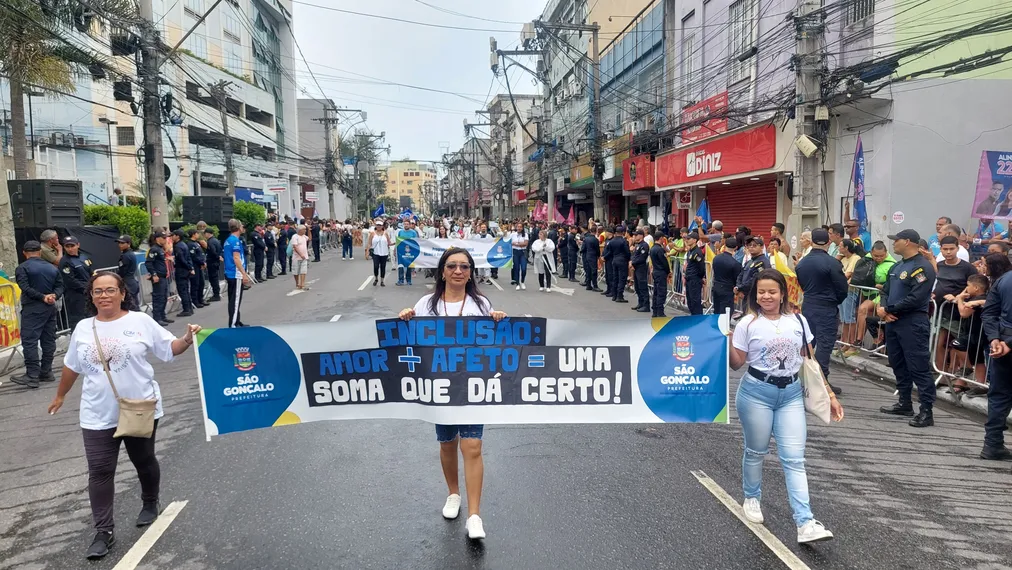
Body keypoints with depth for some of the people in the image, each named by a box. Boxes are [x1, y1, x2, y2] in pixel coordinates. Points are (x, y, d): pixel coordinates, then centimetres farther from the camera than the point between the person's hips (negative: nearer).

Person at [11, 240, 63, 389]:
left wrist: (43, 297, -13)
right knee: (49, 341, 10)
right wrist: (53, 296, -10)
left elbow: (25, 288, -15)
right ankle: (46, 372, 16)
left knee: (29, 341, -5)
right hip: (50, 308, 6)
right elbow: (59, 286, 5)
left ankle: (32, 376, -8)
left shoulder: (22, 268, -4)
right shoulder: (53, 268, 14)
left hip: (32, 309, -6)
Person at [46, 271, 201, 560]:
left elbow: (169, 349, -4)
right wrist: (60, 396, 26)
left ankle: (150, 504, 40)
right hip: (98, 416, 2)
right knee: (100, 471, 0)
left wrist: (188, 339, -23)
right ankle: (103, 531, 7)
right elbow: (71, 366, 17)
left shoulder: (140, 321, -6)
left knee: (144, 461, 16)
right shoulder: (83, 329, 4)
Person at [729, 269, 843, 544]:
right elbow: (737, 363, -3)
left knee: (794, 459, -2)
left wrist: (829, 394, 7)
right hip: (756, 392, -2)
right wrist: (726, 341, -21)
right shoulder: (748, 324, -5)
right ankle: (751, 499, 35)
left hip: (791, 394, 2)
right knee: (756, 451, 11)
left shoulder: (798, 321, 3)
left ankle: (805, 523, -5)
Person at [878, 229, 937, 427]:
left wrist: (888, 310, -14)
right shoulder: (897, 267, 16)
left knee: (918, 367, -8)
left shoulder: (922, 267, -13)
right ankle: (904, 403, 26)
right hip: (893, 321, 10)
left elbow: (914, 299, -21)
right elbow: (886, 290, 16)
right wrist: (883, 308, -5)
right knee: (898, 364, 15)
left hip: (913, 324, -9)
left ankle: (926, 411, -5)